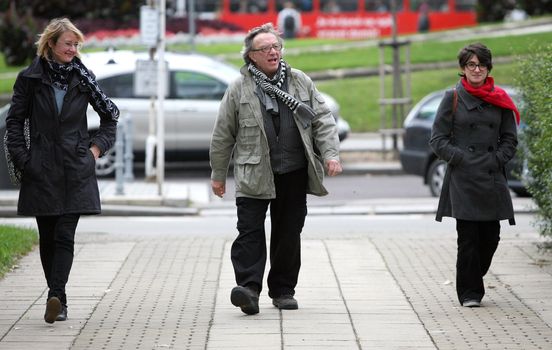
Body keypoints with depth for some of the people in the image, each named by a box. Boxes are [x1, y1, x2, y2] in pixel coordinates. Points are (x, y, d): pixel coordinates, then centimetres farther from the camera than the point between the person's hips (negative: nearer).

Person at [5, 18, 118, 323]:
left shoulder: (82, 78, 5)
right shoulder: (30, 79, 1)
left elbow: (110, 114, 16)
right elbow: (14, 122, 6)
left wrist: (97, 146, 8)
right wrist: (22, 158, -2)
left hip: (75, 172, 0)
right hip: (41, 171, 0)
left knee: (64, 236, -10)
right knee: (48, 238, 5)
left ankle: (56, 298, -17)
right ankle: (57, 298, 15)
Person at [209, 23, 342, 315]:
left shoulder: (301, 82, 9)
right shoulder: (239, 89, 1)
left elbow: (322, 119, 9)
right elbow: (222, 134, 6)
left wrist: (330, 153, -4)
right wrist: (218, 174, 9)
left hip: (293, 174, 3)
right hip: (253, 175, -3)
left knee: (288, 233, 7)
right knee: (250, 231, -12)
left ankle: (283, 290, 18)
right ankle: (249, 288, -18)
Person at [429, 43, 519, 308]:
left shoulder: (500, 100, 9)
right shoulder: (453, 98, 2)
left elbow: (510, 139, 13)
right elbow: (438, 140, 1)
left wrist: (497, 159, -2)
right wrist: (460, 158, -9)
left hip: (492, 177, 3)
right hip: (462, 178, -3)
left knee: (490, 237, 3)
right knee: (468, 236, -6)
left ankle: (473, 283, 25)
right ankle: (469, 292, 4)